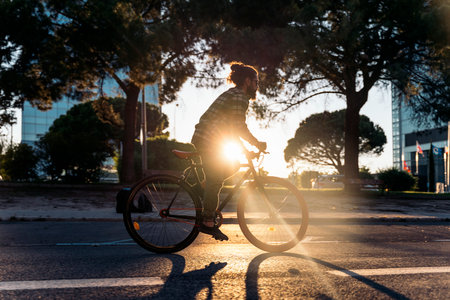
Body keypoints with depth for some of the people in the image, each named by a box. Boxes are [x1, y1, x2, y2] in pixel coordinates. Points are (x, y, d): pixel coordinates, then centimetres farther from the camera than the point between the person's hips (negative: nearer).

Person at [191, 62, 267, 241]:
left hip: (202, 139, 10)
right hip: (208, 142, -10)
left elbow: (232, 128, 25)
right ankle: (208, 222, -2)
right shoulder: (240, 97, -10)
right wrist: (257, 144, -7)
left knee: (233, 166, 16)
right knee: (215, 180, -7)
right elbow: (239, 127, -16)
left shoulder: (232, 94, 22)